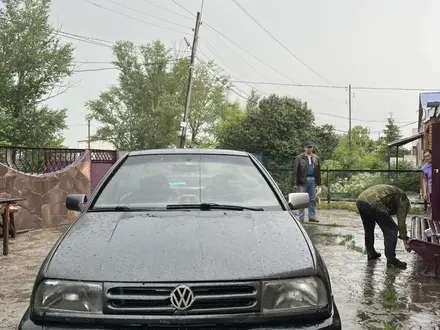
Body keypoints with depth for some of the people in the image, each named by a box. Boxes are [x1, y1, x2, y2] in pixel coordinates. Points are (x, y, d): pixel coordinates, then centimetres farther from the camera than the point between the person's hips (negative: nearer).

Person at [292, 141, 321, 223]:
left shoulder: (316, 158, 12)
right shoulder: (299, 158, 0)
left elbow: (318, 171, 14)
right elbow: (295, 171, -4)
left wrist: (318, 183, 10)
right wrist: (295, 184, -10)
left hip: (313, 180, 4)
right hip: (303, 181, -4)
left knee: (313, 200, 7)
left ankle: (312, 217, 14)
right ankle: (301, 218, 6)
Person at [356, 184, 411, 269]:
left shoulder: (391, 190, 39)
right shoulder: (403, 199, 16)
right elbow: (401, 221, 8)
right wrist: (405, 241, 16)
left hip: (360, 200, 8)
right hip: (373, 203, -8)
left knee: (368, 229, 29)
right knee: (391, 230, 5)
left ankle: (371, 253, 39)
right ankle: (391, 260, 7)